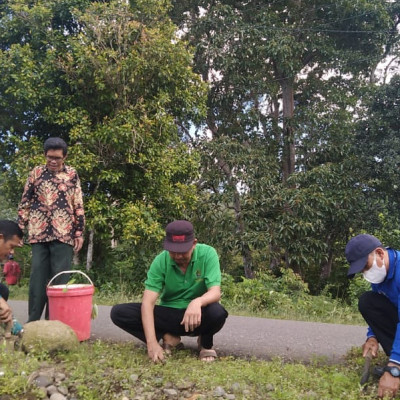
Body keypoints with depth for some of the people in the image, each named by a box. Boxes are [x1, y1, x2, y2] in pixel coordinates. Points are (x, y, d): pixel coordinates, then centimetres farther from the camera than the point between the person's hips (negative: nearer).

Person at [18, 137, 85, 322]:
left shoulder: (72, 175, 8)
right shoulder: (36, 172, 10)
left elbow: (78, 206, 7)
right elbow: (25, 203, 10)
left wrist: (79, 232, 2)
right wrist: (19, 228, 3)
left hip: (64, 233, -1)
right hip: (39, 233, 1)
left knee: (60, 279, -1)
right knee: (37, 277, 2)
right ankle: (33, 321, 7)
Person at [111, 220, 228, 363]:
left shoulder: (207, 254, -17)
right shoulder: (160, 261, -15)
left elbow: (215, 292, -24)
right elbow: (148, 302, -21)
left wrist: (197, 302, -48)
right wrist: (152, 343, -33)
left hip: (197, 316, -1)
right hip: (169, 314, 1)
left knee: (217, 312, -37)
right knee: (118, 312, -18)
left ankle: (206, 344, -3)